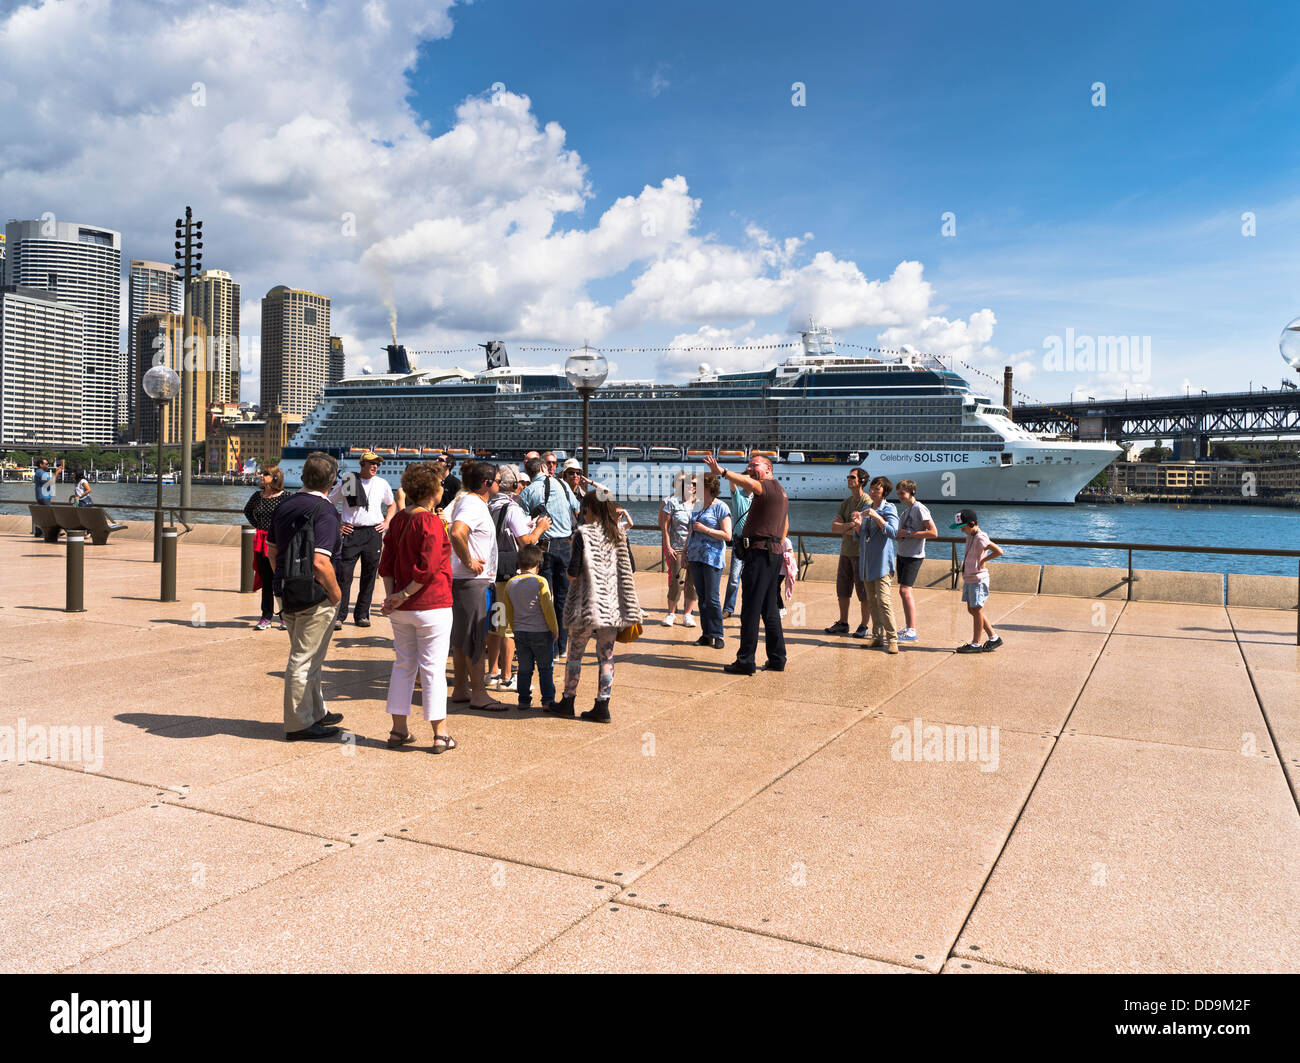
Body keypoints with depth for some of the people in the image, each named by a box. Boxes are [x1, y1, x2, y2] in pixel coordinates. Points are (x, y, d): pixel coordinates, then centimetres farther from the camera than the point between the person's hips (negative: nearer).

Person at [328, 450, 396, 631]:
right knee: (344, 575, -8)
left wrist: (387, 523, 12)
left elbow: (392, 504, 26)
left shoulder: (382, 484, 11)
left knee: (369, 576, 5)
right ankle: (338, 616, -2)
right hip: (352, 533, -3)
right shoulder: (347, 482, 2)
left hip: (374, 533, 3)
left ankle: (362, 615, 15)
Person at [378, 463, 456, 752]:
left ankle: (399, 729, 21)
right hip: (432, 606, -7)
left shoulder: (398, 519, 7)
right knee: (433, 669, 0)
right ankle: (440, 734, 8)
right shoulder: (431, 522, -15)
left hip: (402, 609, 7)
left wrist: (391, 595, 1)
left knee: (403, 665, 15)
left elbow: (386, 562, 6)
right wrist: (404, 595, -13)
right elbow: (428, 568, -23)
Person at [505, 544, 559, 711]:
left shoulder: (511, 584, 4)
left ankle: (524, 700, 15)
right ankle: (548, 700, 2)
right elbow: (548, 609, -11)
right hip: (541, 633, -4)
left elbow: (509, 612, 12)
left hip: (520, 633, 5)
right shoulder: (540, 581, -12)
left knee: (524, 669, 12)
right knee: (546, 668, 4)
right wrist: (555, 630, 0)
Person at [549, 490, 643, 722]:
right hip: (613, 606, 4)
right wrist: (631, 607, 11)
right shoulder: (619, 536, 4)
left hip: (587, 605, -4)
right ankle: (602, 706, 8)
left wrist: (571, 574, 9)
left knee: (575, 653, 11)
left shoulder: (583, 534, -9)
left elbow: (573, 573, -14)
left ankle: (568, 702, 20)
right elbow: (630, 571, 4)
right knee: (606, 655, 8)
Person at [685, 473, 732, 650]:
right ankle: (706, 634, 13)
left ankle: (717, 635, 3)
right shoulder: (698, 506, 15)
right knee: (701, 597, 7)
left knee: (711, 598, -6)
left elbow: (727, 535, -11)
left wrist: (706, 529, -15)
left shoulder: (721, 507, -6)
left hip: (712, 557, -7)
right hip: (696, 556, 7)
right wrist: (685, 551, 20)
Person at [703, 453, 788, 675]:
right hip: (774, 553, 10)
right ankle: (777, 659, 18)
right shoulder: (780, 492, 23)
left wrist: (722, 472, -45)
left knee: (751, 609, -8)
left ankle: (745, 661, -7)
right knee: (770, 609, 14)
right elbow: (785, 526, 27)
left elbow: (750, 484, -33)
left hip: (759, 551, -10)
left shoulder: (770, 486, -9)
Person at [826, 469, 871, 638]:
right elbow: (834, 526, 5)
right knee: (842, 589, 11)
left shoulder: (867, 503, -9)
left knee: (863, 592, -1)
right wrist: (850, 526, -13)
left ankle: (864, 626, 6)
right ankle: (843, 623, 21)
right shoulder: (846, 503, 15)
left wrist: (844, 528, -6)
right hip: (846, 552, 8)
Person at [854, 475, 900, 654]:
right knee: (872, 602, 8)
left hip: (882, 562, -7)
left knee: (884, 601, -12)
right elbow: (858, 537, 17)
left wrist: (876, 516, -25)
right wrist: (858, 525, -4)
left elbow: (892, 531, -18)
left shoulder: (889, 509, -3)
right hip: (866, 562, 7)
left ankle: (891, 639, -7)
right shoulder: (866, 509, 16)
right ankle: (879, 636, 14)